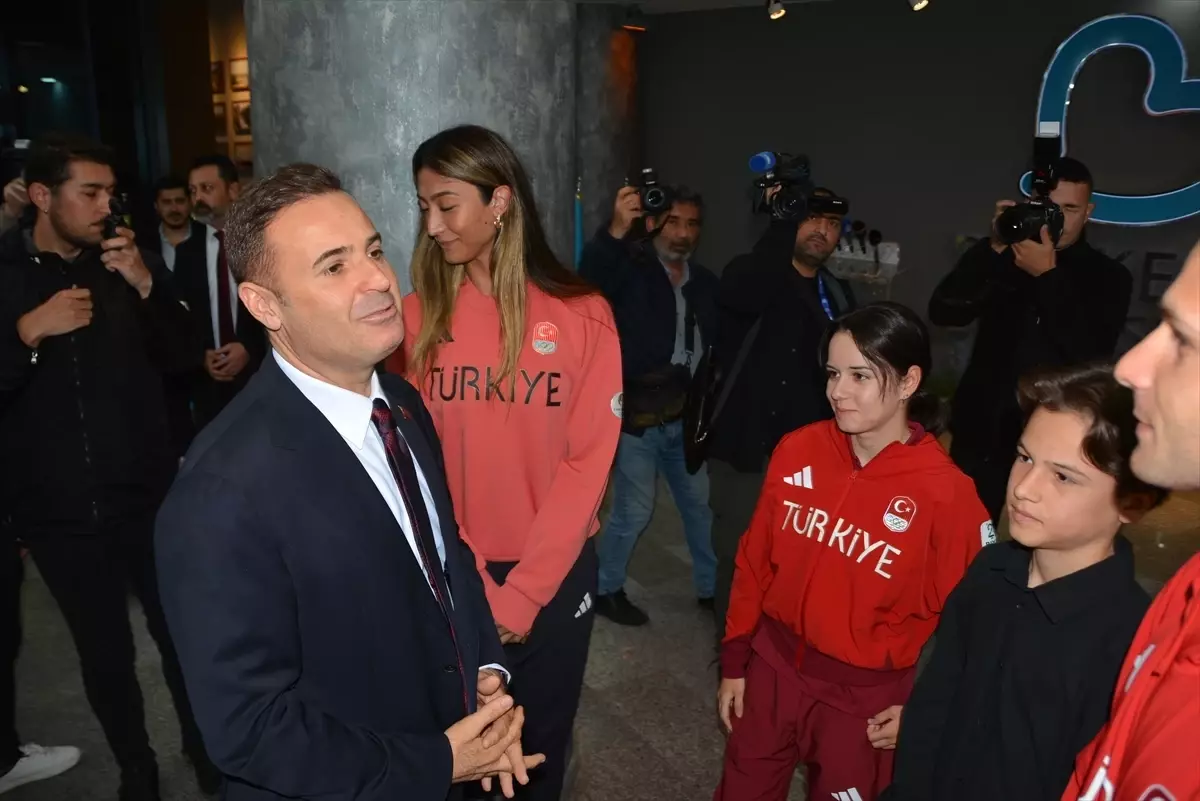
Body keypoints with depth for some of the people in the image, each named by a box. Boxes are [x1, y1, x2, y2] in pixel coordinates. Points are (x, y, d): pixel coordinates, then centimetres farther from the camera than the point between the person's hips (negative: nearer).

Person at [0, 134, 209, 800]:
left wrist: (146, 286, -14)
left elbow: (183, 360, 0)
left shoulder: (128, 262, 3)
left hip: (147, 495, 1)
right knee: (104, 652, 12)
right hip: (58, 510, -1)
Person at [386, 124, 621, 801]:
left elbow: (587, 464, -9)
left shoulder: (583, 315, -8)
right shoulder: (418, 316, -5)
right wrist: (474, 584, -12)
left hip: (556, 571, -1)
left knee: (540, 742, 17)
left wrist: (522, 592, -12)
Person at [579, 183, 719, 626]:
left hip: (685, 417, 6)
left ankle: (710, 587, 35)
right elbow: (588, 282, -30)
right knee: (633, 513, 3)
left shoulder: (705, 282, 8)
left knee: (700, 505, 17)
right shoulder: (629, 268, -8)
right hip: (637, 417, -5)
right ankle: (605, 589, 25)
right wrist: (614, 232, -45)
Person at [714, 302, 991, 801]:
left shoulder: (947, 494, -18)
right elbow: (755, 561, 2)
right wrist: (735, 661, 6)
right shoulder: (797, 451, -7)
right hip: (772, 664, 4)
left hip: (865, 696, -3)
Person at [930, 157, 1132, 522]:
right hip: (983, 433, 1)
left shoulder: (1108, 277, 4)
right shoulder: (1005, 258, 6)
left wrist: (1047, 275, -17)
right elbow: (943, 312, -7)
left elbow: (1092, 353, -13)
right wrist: (994, 249, -16)